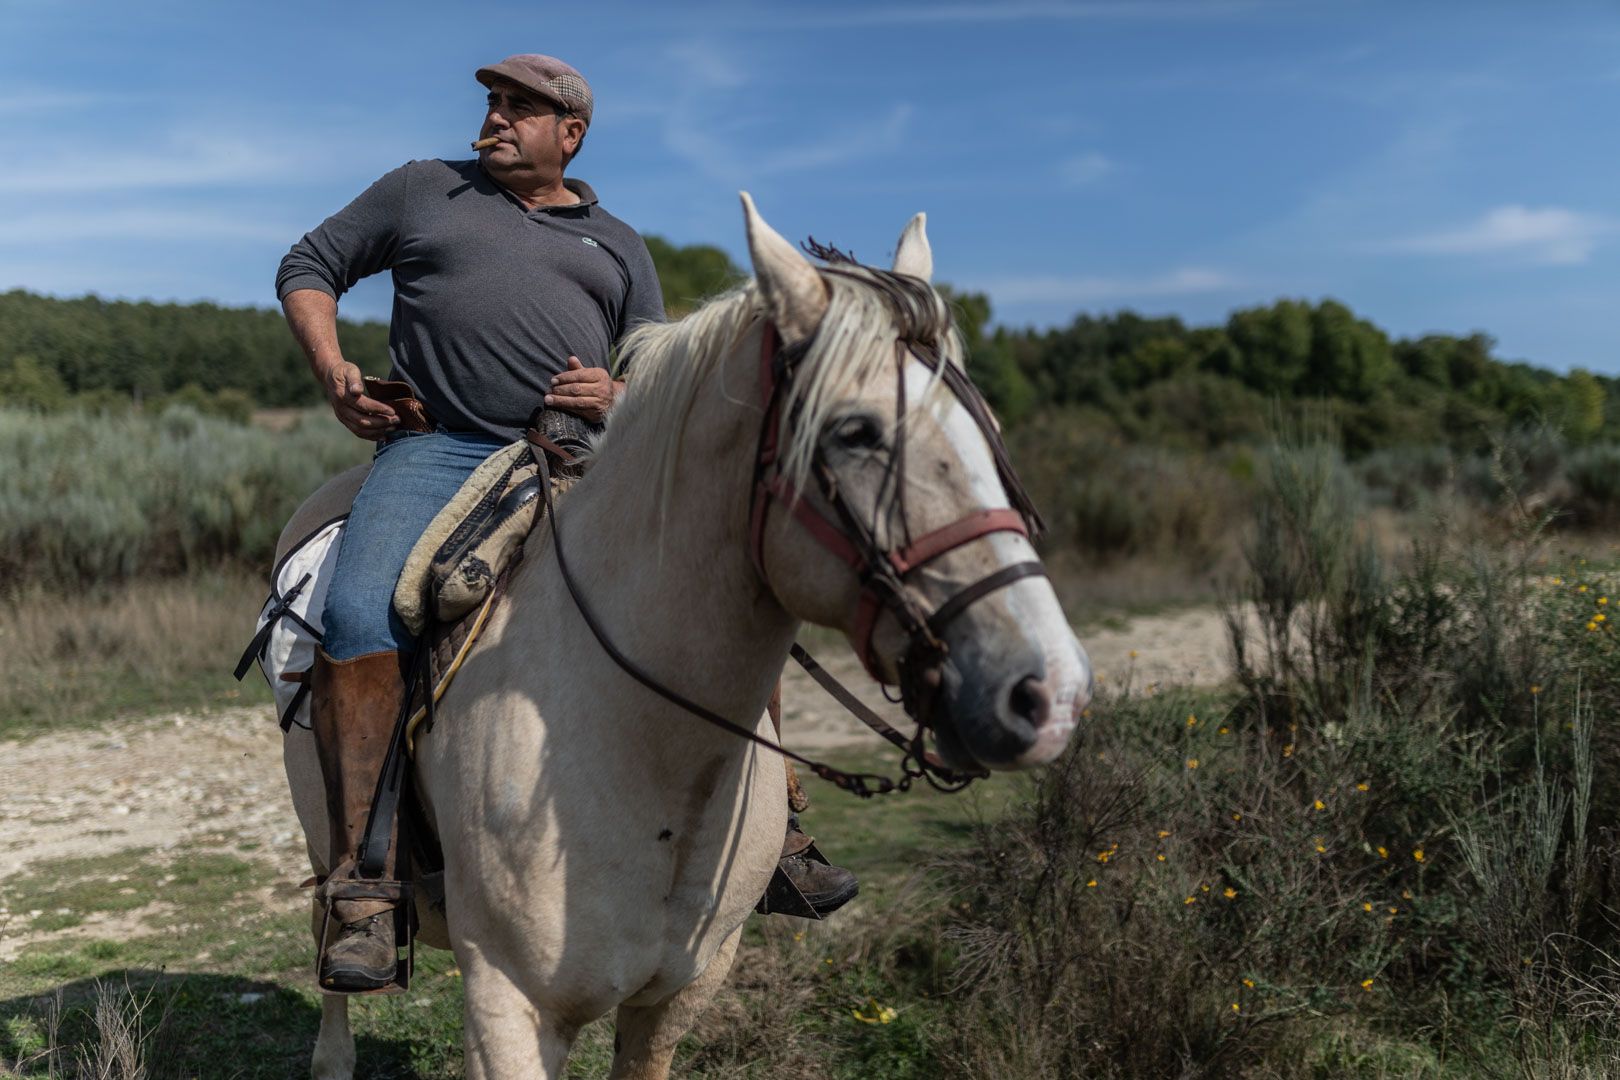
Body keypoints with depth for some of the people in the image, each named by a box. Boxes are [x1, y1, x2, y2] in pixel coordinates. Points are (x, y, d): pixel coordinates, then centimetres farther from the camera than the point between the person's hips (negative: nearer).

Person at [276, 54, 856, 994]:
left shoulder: (618, 246, 21)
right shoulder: (421, 190, 19)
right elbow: (309, 267, 22)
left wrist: (620, 398, -5)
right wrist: (333, 372, 3)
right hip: (438, 451, -1)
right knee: (359, 616, -28)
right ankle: (362, 889, -19)